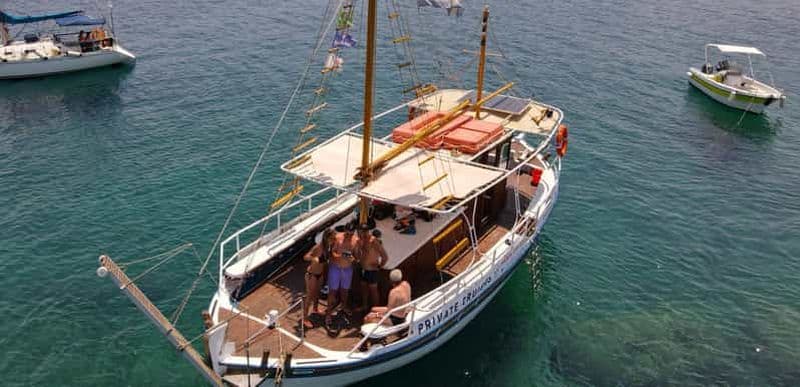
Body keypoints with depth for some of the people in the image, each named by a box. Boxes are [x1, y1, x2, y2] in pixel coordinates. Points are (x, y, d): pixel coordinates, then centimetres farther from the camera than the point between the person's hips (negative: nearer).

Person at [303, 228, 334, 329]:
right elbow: (306, 257, -41)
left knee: (317, 293, 27)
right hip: (312, 274, -7)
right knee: (310, 296, 3)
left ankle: (316, 309, 51)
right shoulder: (318, 247, -29)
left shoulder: (328, 247, -8)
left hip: (320, 274, 7)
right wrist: (314, 258, -61)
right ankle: (305, 319, 16)